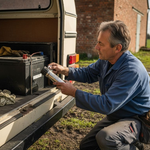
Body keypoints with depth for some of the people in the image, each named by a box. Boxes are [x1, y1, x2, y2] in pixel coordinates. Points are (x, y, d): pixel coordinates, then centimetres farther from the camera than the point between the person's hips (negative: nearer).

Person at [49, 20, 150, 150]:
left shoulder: (133, 70, -32)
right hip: (114, 116, 8)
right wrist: (65, 70, -4)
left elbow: (106, 105, -34)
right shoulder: (105, 60, -4)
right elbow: (88, 73, 13)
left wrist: (74, 92, -26)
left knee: (105, 137, -36)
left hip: (135, 119, -8)